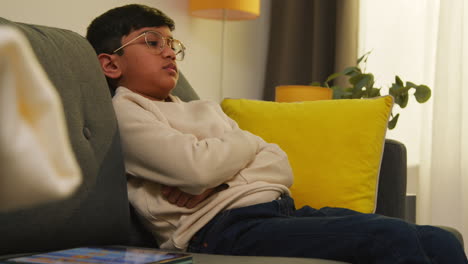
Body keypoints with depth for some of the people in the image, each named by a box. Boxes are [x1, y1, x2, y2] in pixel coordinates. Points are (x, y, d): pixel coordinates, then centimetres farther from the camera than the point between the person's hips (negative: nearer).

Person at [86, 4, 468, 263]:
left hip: (282, 208, 8)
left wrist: (215, 183, -3)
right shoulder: (123, 111, 7)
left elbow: (281, 167, 16)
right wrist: (249, 143, 10)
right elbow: (197, 166, -12)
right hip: (227, 226, -8)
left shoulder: (205, 110, 29)